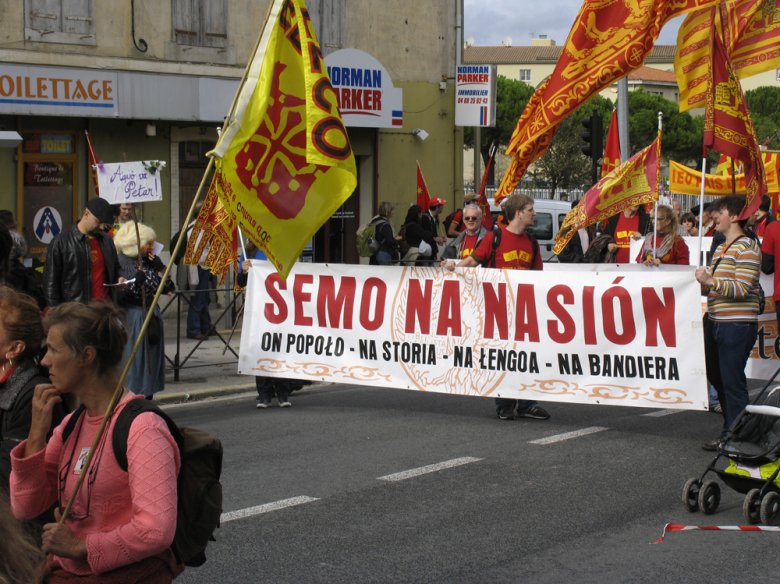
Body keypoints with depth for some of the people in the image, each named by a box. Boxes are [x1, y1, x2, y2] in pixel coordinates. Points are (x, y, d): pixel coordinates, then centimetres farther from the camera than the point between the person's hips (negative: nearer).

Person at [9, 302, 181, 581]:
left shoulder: (142, 429, -15)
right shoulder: (71, 425, 12)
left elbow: (157, 531, -22)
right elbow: (24, 508, 8)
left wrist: (81, 547, -12)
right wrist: (37, 434, -3)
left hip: (126, 573, -7)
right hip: (65, 573, 7)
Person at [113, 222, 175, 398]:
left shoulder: (147, 262, 10)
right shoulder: (121, 263, -11)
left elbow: (167, 288, 10)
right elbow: (118, 296, -17)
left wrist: (159, 267, -1)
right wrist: (136, 282, -25)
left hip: (151, 317, 7)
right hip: (132, 318, -7)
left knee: (151, 361, 9)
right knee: (133, 362, -6)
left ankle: (147, 399, 17)